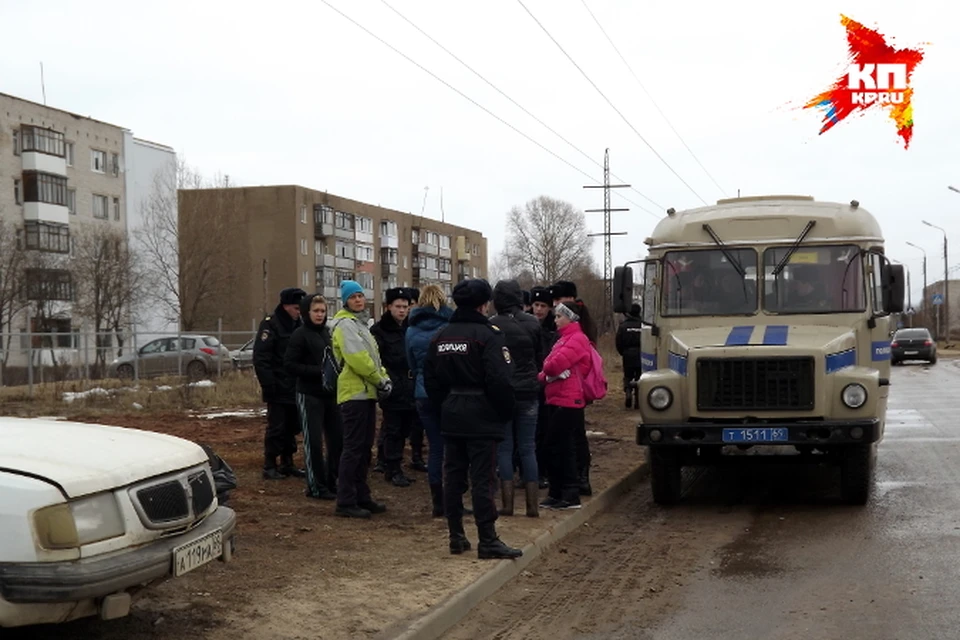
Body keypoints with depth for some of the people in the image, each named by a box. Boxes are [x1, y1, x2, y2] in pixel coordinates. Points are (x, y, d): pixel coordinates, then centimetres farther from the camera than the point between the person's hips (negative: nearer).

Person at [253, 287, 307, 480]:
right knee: (276, 428, -5)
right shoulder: (270, 325, -10)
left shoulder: (298, 325, 13)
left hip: (295, 389, 7)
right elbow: (260, 358, -16)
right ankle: (270, 467, 2)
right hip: (278, 390, -7)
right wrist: (269, 384, -21)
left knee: (292, 427, 11)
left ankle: (287, 464, 19)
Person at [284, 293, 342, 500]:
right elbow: (290, 364, -12)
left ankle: (331, 482, 21)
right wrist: (318, 371, -19)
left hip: (330, 393, 7)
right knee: (313, 441, -1)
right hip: (309, 395, -7)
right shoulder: (300, 335, -7)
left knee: (337, 438, 9)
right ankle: (316, 486, 7)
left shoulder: (328, 333, 13)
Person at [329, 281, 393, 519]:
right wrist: (380, 381, -12)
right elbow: (357, 359, -20)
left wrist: (384, 378, 1)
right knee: (353, 448, -8)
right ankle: (346, 502, -5)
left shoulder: (360, 324, 20)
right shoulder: (345, 324, -11)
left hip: (367, 393, 10)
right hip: (354, 393, -10)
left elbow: (373, 357, 18)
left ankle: (362, 497, 22)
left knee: (364, 447, 14)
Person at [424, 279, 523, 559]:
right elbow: (500, 379, -19)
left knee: (453, 477, 10)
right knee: (482, 479, -4)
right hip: (481, 418, -6)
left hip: (451, 417, 6)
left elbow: (430, 379, 12)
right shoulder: (488, 335, -13)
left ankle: (456, 537, 16)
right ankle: (488, 541, -2)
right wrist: (506, 411, -6)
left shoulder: (441, 336, 9)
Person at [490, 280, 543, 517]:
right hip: (528, 391, 3)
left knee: (504, 448, 4)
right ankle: (532, 504, 7)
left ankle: (507, 504, 3)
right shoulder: (533, 323, 0)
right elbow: (540, 359, 8)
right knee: (528, 448, 8)